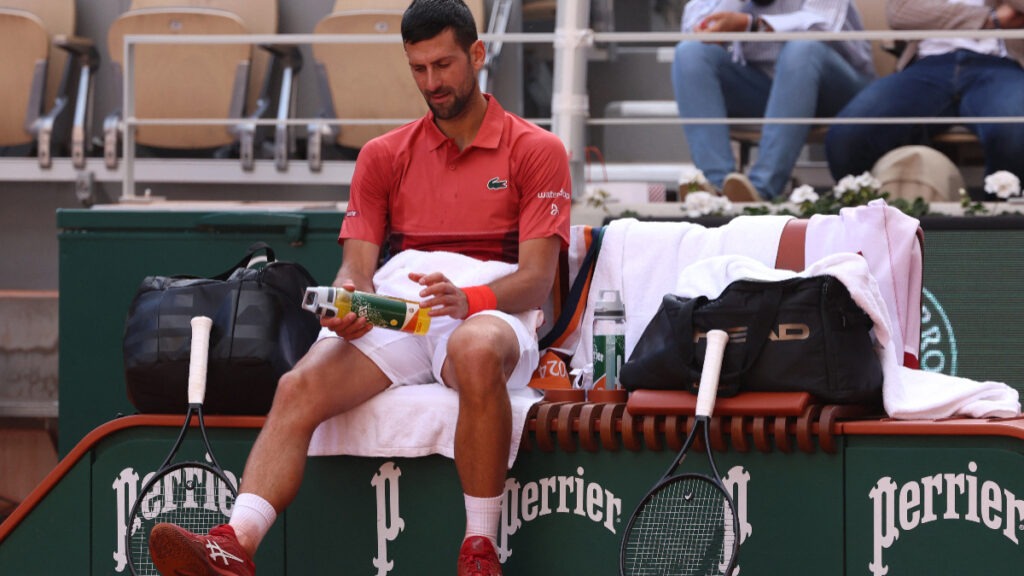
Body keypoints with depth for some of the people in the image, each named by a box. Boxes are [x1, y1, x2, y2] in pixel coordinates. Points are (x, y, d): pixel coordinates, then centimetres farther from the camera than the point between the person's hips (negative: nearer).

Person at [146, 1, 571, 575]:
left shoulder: (536, 150, 9)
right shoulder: (384, 156, 21)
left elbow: (537, 279, -2)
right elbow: (357, 266, 11)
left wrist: (469, 298, -23)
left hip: (492, 312, -4)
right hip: (395, 313, 4)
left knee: (477, 352, -42)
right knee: (299, 387, -26)